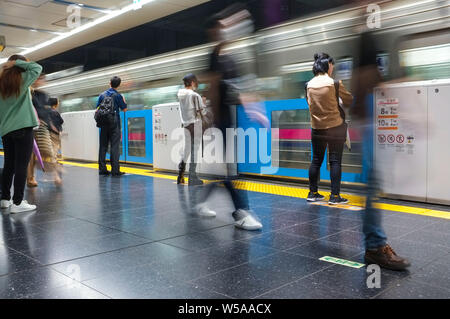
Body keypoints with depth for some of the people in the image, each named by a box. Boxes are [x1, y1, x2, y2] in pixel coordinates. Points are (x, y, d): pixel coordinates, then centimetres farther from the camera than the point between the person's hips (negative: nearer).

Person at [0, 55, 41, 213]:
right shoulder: (23, 79, -3)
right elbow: (37, 67, 6)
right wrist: (18, 62, 3)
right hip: (23, 128, -6)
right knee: (21, 166, -6)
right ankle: (17, 202, -8)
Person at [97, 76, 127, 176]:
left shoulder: (102, 95, 8)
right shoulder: (117, 95, -5)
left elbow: (97, 109, 9)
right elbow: (124, 109, 2)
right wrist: (123, 99, 16)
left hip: (104, 124, 4)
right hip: (114, 124, -4)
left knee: (103, 146, 8)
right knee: (114, 146, -5)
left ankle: (102, 169, 9)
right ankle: (115, 170, -7)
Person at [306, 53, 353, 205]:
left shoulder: (309, 85, 0)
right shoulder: (335, 83, -12)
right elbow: (349, 101, -1)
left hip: (317, 128, 4)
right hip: (336, 127, -4)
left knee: (316, 160, 13)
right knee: (335, 161, 2)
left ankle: (313, 193, 20)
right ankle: (335, 196, 5)